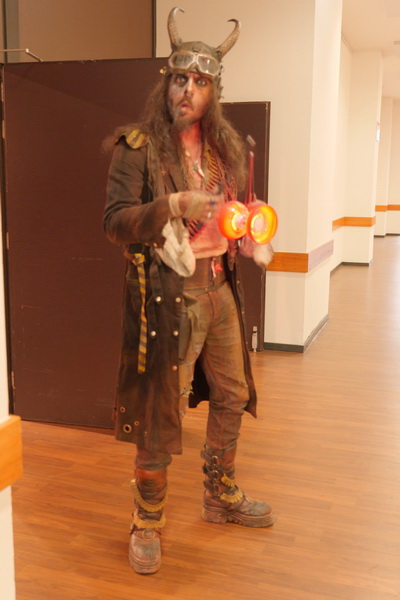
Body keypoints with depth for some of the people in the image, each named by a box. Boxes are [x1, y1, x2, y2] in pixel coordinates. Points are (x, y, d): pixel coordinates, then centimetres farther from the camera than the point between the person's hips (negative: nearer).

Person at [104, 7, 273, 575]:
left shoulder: (227, 146, 11)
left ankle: (222, 496, 38)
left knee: (231, 395, 16)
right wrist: (174, 205, -26)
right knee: (161, 411, 2)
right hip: (167, 293, -6)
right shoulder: (139, 146, -7)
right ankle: (148, 522, 22)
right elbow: (116, 220, -13)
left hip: (219, 287, 7)